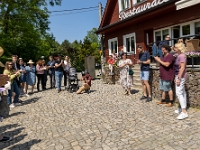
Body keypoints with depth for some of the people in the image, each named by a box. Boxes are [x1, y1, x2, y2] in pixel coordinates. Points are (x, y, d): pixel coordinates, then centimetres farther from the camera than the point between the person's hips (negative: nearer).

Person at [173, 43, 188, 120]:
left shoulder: (182, 56, -16)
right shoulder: (179, 56, 12)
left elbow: (182, 68, -21)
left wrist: (179, 78, -23)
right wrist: (176, 77, 17)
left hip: (181, 77, -10)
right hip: (179, 76, 10)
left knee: (179, 93, -11)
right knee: (183, 93, 13)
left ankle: (184, 112, -9)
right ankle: (183, 109, 22)